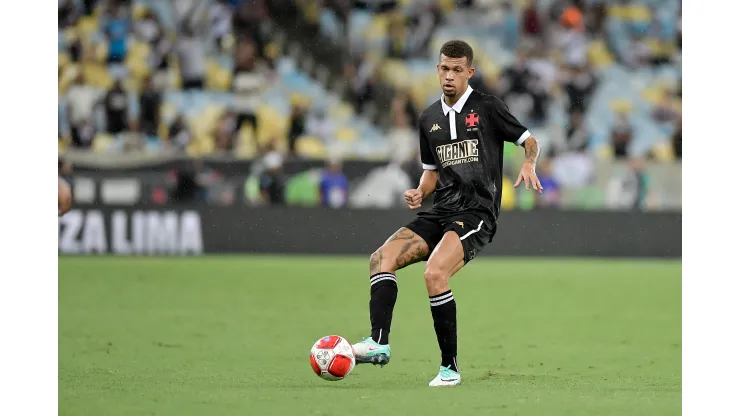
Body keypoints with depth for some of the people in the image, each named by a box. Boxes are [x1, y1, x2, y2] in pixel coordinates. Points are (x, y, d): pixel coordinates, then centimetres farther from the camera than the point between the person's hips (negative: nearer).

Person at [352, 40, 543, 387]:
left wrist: (528, 165, -16)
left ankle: (450, 367, -18)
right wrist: (420, 193, 5)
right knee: (381, 259, -14)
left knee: (434, 273, -28)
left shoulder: (488, 108, -1)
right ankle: (379, 342, -25)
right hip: (441, 212, 7)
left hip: (477, 212, -7)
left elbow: (529, 142, 6)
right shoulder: (429, 119, 16)